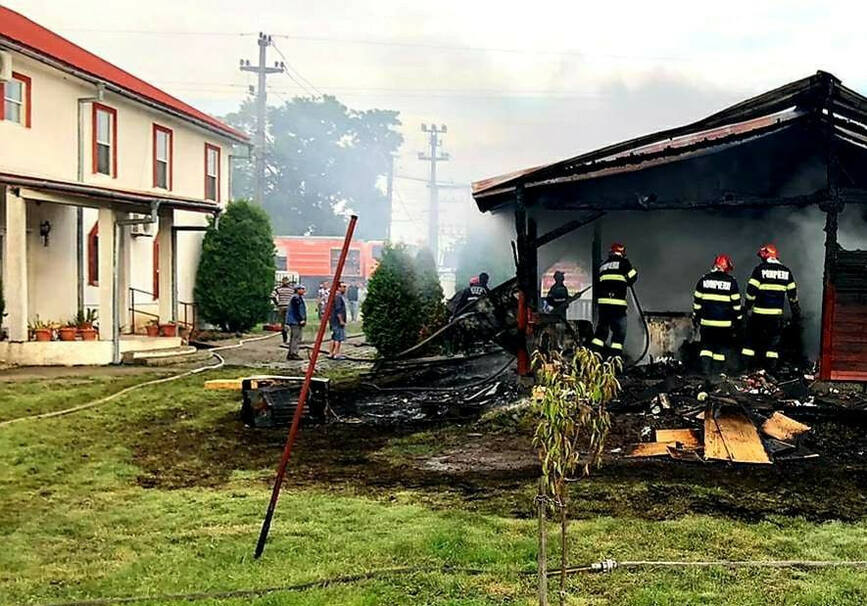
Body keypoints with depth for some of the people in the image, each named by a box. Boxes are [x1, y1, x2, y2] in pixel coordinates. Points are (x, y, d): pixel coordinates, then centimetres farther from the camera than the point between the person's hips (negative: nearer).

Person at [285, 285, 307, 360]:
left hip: (295, 321, 11)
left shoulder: (299, 297, 18)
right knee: (296, 338, -10)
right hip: (296, 321, -11)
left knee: (293, 338, 13)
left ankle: (290, 354, 18)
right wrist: (301, 320, -19)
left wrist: (303, 319, 17)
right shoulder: (295, 298, -15)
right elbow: (296, 311, -20)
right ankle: (293, 354, -10)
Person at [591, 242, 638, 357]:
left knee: (602, 328, 14)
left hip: (602, 301, 6)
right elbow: (633, 276, 0)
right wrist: (627, 282, 19)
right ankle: (615, 356, -7)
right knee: (619, 331, -1)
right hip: (617, 302, -6)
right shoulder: (623, 262, 2)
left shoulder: (603, 265, 20)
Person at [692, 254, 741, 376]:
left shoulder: (704, 279, 2)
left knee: (707, 343, 11)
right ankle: (717, 368, 12)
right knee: (723, 344, 11)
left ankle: (705, 367, -3)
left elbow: (697, 300, 4)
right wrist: (738, 318, 8)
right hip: (724, 322, -2)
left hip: (706, 320, 2)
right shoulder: (731, 281, -5)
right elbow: (736, 302, -2)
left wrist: (695, 316, 13)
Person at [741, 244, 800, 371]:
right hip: (777, 313, 3)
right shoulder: (786, 271, 7)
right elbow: (792, 294, 11)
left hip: (759, 313, -3)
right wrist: (796, 312, 19)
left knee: (752, 337, 7)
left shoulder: (760, 269, -7)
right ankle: (772, 365, 6)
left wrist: (747, 306, 1)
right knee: (774, 338, 10)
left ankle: (746, 363, 6)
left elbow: (751, 290, -10)